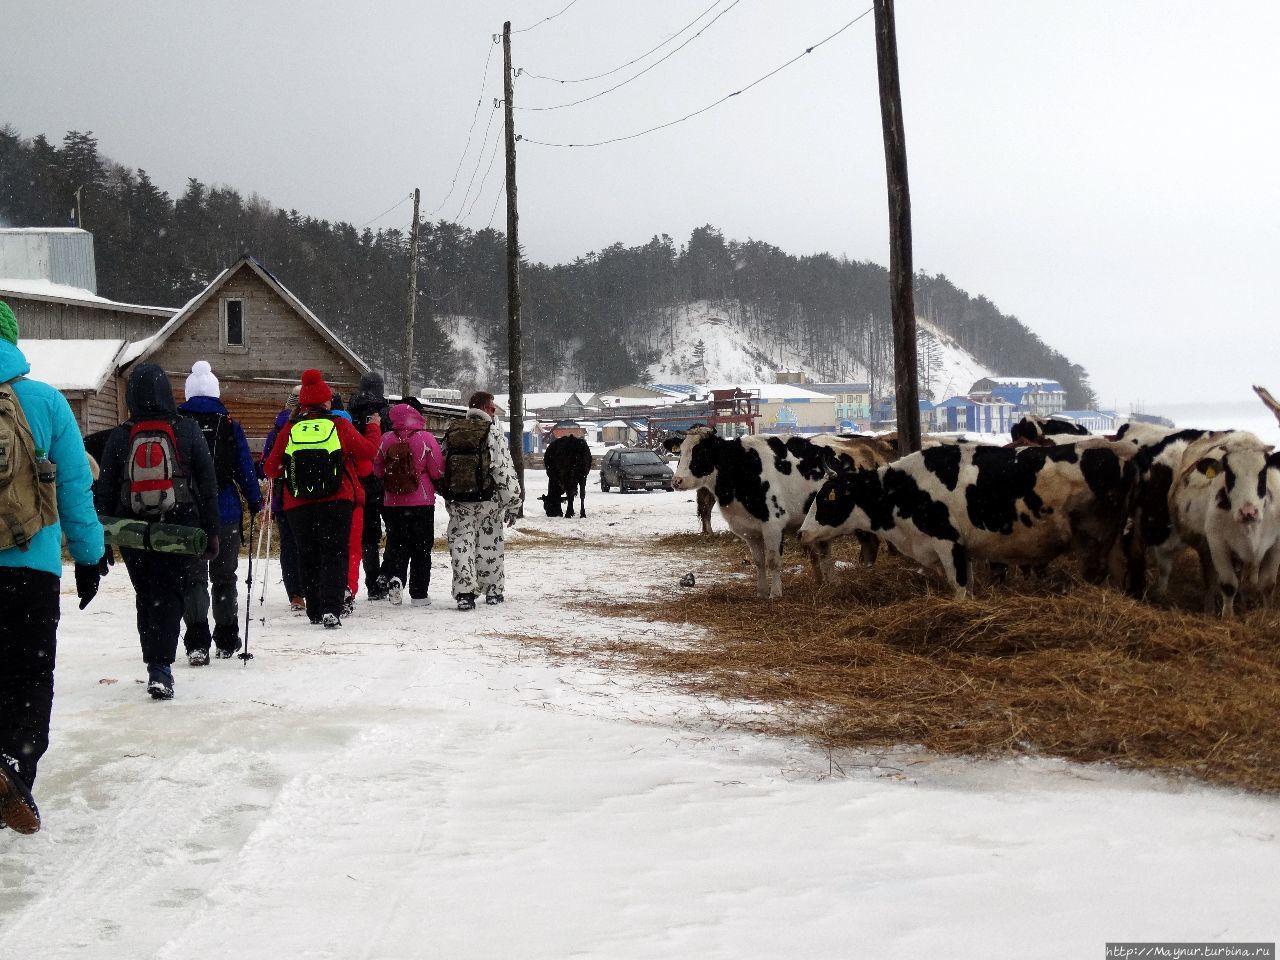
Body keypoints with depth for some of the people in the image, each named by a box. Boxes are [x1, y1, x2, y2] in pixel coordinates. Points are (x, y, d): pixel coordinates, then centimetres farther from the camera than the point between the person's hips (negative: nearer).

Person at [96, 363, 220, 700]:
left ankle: (156, 665, 19)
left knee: (146, 597, 14)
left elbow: (104, 492, 2)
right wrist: (211, 531, 4)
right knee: (170, 596, 1)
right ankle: (160, 667, -11)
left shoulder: (120, 437, 0)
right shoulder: (187, 431, -3)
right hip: (180, 529, -1)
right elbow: (208, 485, -2)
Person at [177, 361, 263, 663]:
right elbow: (246, 467, 1)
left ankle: (197, 643, -14)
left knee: (193, 579, 1)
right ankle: (227, 641, 18)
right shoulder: (229, 426, -1)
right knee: (224, 577, 14)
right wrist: (255, 502, 13)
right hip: (225, 512, 1)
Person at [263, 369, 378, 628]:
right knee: (334, 555, -1)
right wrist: (374, 428, 29)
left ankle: (315, 611, 15)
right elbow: (368, 451, 10)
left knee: (308, 558, 13)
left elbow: (271, 468, 9)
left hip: (298, 506, 2)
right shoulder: (340, 426, -2)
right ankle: (331, 609, -16)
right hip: (336, 502, -2)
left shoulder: (289, 430, 3)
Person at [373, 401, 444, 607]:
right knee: (421, 548, 6)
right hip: (422, 502, -2)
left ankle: (394, 575, -12)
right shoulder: (425, 438, -10)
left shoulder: (386, 440, -3)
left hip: (392, 503, 2)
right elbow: (438, 471, -8)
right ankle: (418, 594, 7)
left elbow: (378, 470, 5)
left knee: (396, 544, 13)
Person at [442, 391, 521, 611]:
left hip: (456, 500, 3)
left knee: (461, 544, 4)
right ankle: (493, 590, 22)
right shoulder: (492, 431, -7)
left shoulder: (452, 432, 8)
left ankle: (464, 593, -8)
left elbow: (442, 468, 11)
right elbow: (505, 469, -10)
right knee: (490, 545, 12)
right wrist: (512, 504, -4)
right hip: (487, 500, -3)